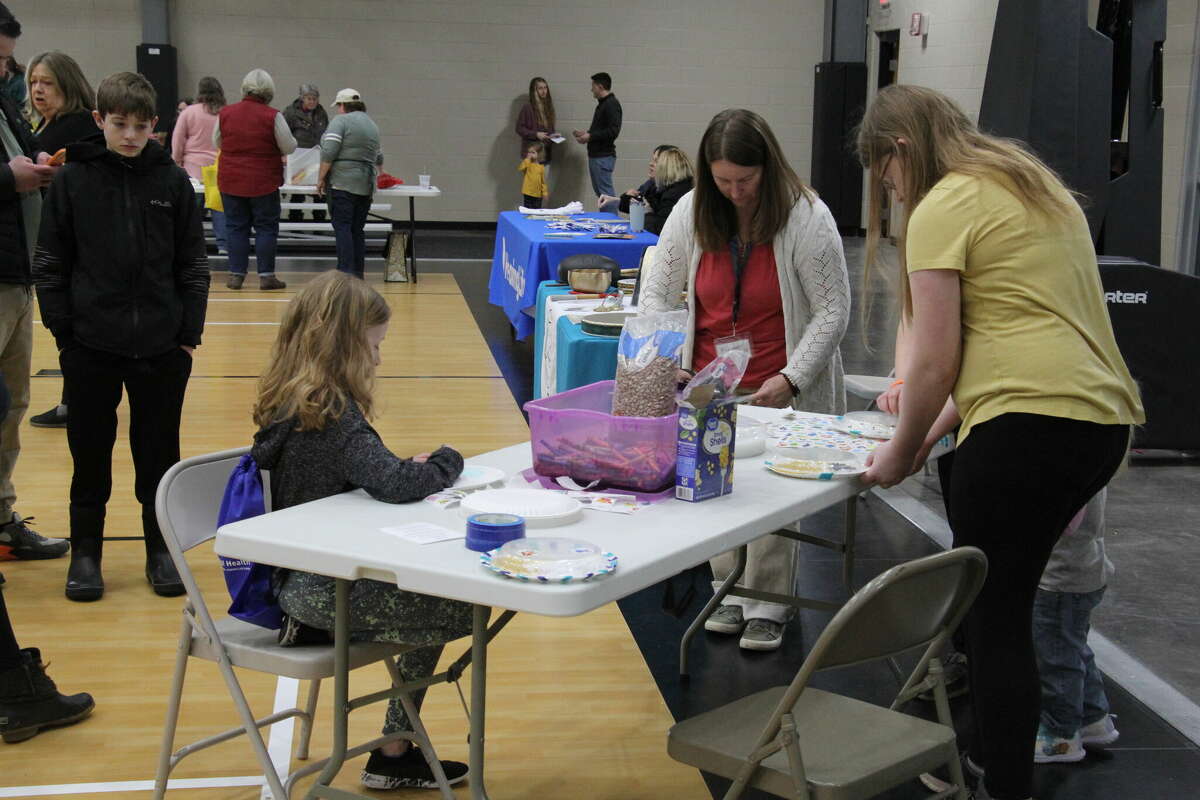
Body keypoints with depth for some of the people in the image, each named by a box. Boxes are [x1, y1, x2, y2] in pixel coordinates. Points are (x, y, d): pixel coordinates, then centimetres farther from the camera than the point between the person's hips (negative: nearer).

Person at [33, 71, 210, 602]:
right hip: (91, 346, -1)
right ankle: (85, 553, 22)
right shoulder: (73, 180, -1)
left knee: (159, 453, 9)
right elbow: (50, 263, 1)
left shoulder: (173, 182, 1)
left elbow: (192, 264, 5)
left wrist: (190, 331, -1)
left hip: (162, 347, 1)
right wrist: (63, 329, -4)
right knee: (90, 453, 9)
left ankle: (161, 550, 23)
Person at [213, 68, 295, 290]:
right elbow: (289, 147, -5)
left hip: (230, 180, 3)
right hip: (263, 182, -3)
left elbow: (217, 143, 11)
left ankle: (236, 274, 10)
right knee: (266, 228, 6)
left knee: (236, 227, 10)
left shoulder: (225, 113, -2)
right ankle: (266, 275, 5)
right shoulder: (272, 117, -11)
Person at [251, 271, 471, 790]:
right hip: (318, 591, -10)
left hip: (305, 575, 10)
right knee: (464, 612, -8)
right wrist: (446, 462, -10)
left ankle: (397, 753, 23)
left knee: (433, 599, 18)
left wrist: (410, 467, 0)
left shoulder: (291, 401, 8)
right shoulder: (331, 414, -22)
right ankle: (393, 756, 8)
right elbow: (395, 485, -29)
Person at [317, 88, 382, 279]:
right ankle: (358, 274, 6)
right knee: (357, 230, 9)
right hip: (366, 185, 6)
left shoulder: (341, 121, -3)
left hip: (343, 183, -6)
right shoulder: (372, 124, 19)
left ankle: (346, 272, -18)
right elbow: (379, 158, 32)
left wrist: (321, 178, -6)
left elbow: (328, 152, -13)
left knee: (342, 227, -8)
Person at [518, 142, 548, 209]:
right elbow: (520, 168, -22)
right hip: (528, 193, -2)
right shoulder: (528, 164, 0)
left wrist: (545, 192, 3)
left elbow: (543, 181, 9)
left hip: (538, 194, 2)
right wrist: (527, 159, -18)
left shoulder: (541, 167, 6)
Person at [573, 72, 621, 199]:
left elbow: (613, 131, -22)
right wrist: (585, 133, 11)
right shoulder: (602, 104, 17)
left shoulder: (612, 104, -13)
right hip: (595, 155, 10)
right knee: (599, 190, 13)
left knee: (606, 192, -10)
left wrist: (590, 136, -18)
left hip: (604, 156, -10)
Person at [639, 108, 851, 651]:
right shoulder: (691, 212, -1)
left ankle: (768, 607, 12)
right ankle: (731, 592, 24)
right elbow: (657, 295, 5)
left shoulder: (806, 216, -12)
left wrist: (790, 379, -18)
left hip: (779, 390, -3)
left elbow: (833, 311, -9)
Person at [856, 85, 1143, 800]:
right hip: (1103, 418, 9)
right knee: (1002, 595, 18)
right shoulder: (1039, 189, 22)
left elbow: (935, 363, -9)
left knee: (995, 614, 1)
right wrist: (931, 431, 22)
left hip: (1030, 422, -9)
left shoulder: (943, 208, -5)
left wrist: (901, 455, 6)